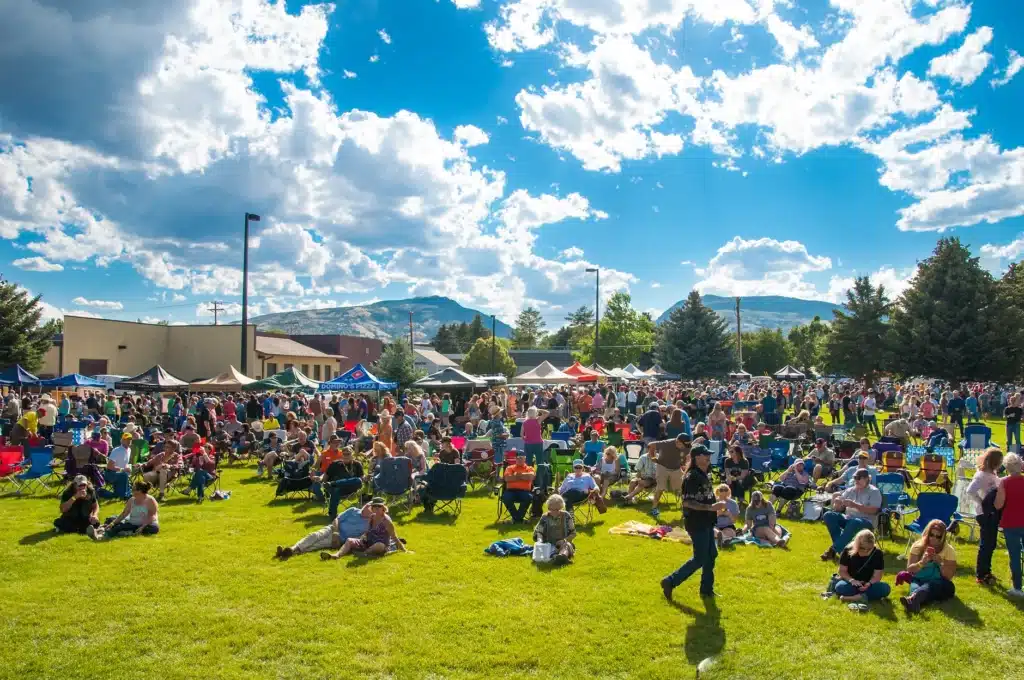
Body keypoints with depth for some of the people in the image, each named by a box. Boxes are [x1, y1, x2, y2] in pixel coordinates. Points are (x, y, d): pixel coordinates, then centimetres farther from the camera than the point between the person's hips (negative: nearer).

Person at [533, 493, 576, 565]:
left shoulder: (566, 516, 5)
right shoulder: (545, 517, 9)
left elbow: (573, 533, 6)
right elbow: (538, 531, 4)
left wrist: (564, 540, -12)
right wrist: (539, 540, -19)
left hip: (563, 543, -2)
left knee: (567, 545, -35)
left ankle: (563, 555, -71)